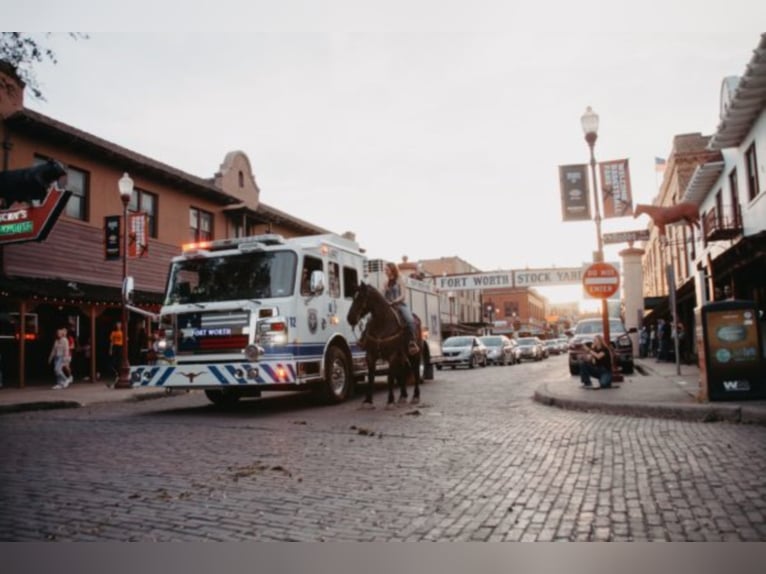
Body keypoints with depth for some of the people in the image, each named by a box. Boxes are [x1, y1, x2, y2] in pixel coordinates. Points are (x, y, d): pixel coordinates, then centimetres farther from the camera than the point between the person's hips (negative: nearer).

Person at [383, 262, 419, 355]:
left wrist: (394, 302, -20)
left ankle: (413, 343, -30)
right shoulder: (386, 283, 18)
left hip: (400, 305, -5)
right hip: (388, 307, 5)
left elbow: (403, 295, -6)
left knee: (410, 320, -31)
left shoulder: (399, 281, 4)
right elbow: (384, 296, 13)